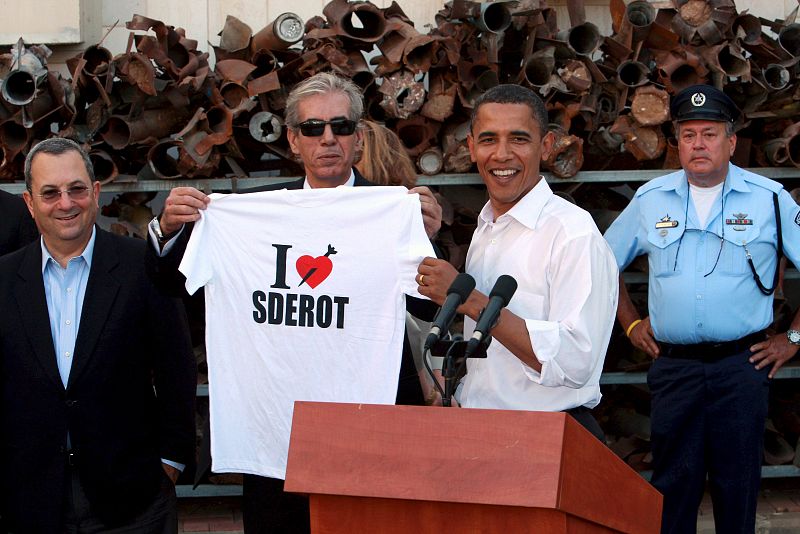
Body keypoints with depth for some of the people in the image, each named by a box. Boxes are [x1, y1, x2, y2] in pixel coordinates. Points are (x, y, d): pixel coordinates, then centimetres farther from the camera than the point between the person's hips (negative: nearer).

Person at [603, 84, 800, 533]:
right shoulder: (651, 200, 7)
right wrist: (631, 322, 13)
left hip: (742, 365, -2)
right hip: (673, 366, 2)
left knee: (738, 484, 5)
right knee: (673, 484, 6)